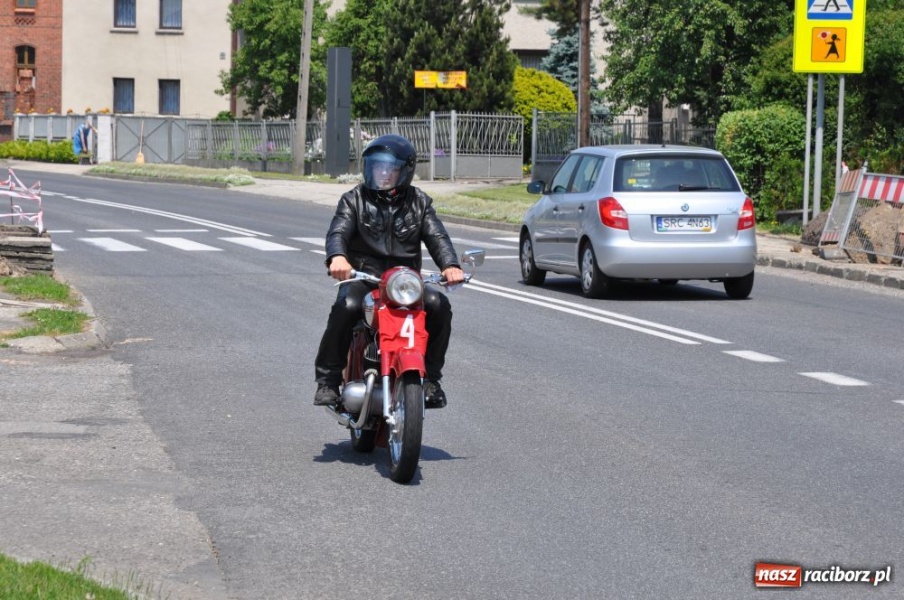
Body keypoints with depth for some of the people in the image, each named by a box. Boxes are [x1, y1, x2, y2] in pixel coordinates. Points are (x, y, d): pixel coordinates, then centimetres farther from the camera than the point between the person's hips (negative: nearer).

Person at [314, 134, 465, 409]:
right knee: (347, 306, -33)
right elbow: (338, 232, -7)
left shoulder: (419, 202, 14)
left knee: (439, 305, -25)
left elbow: (437, 237, 1)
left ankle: (430, 377, -10)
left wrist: (450, 265, -22)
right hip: (362, 278, -2)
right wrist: (337, 257, -32)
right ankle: (328, 379, -21)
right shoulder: (354, 199, 9)